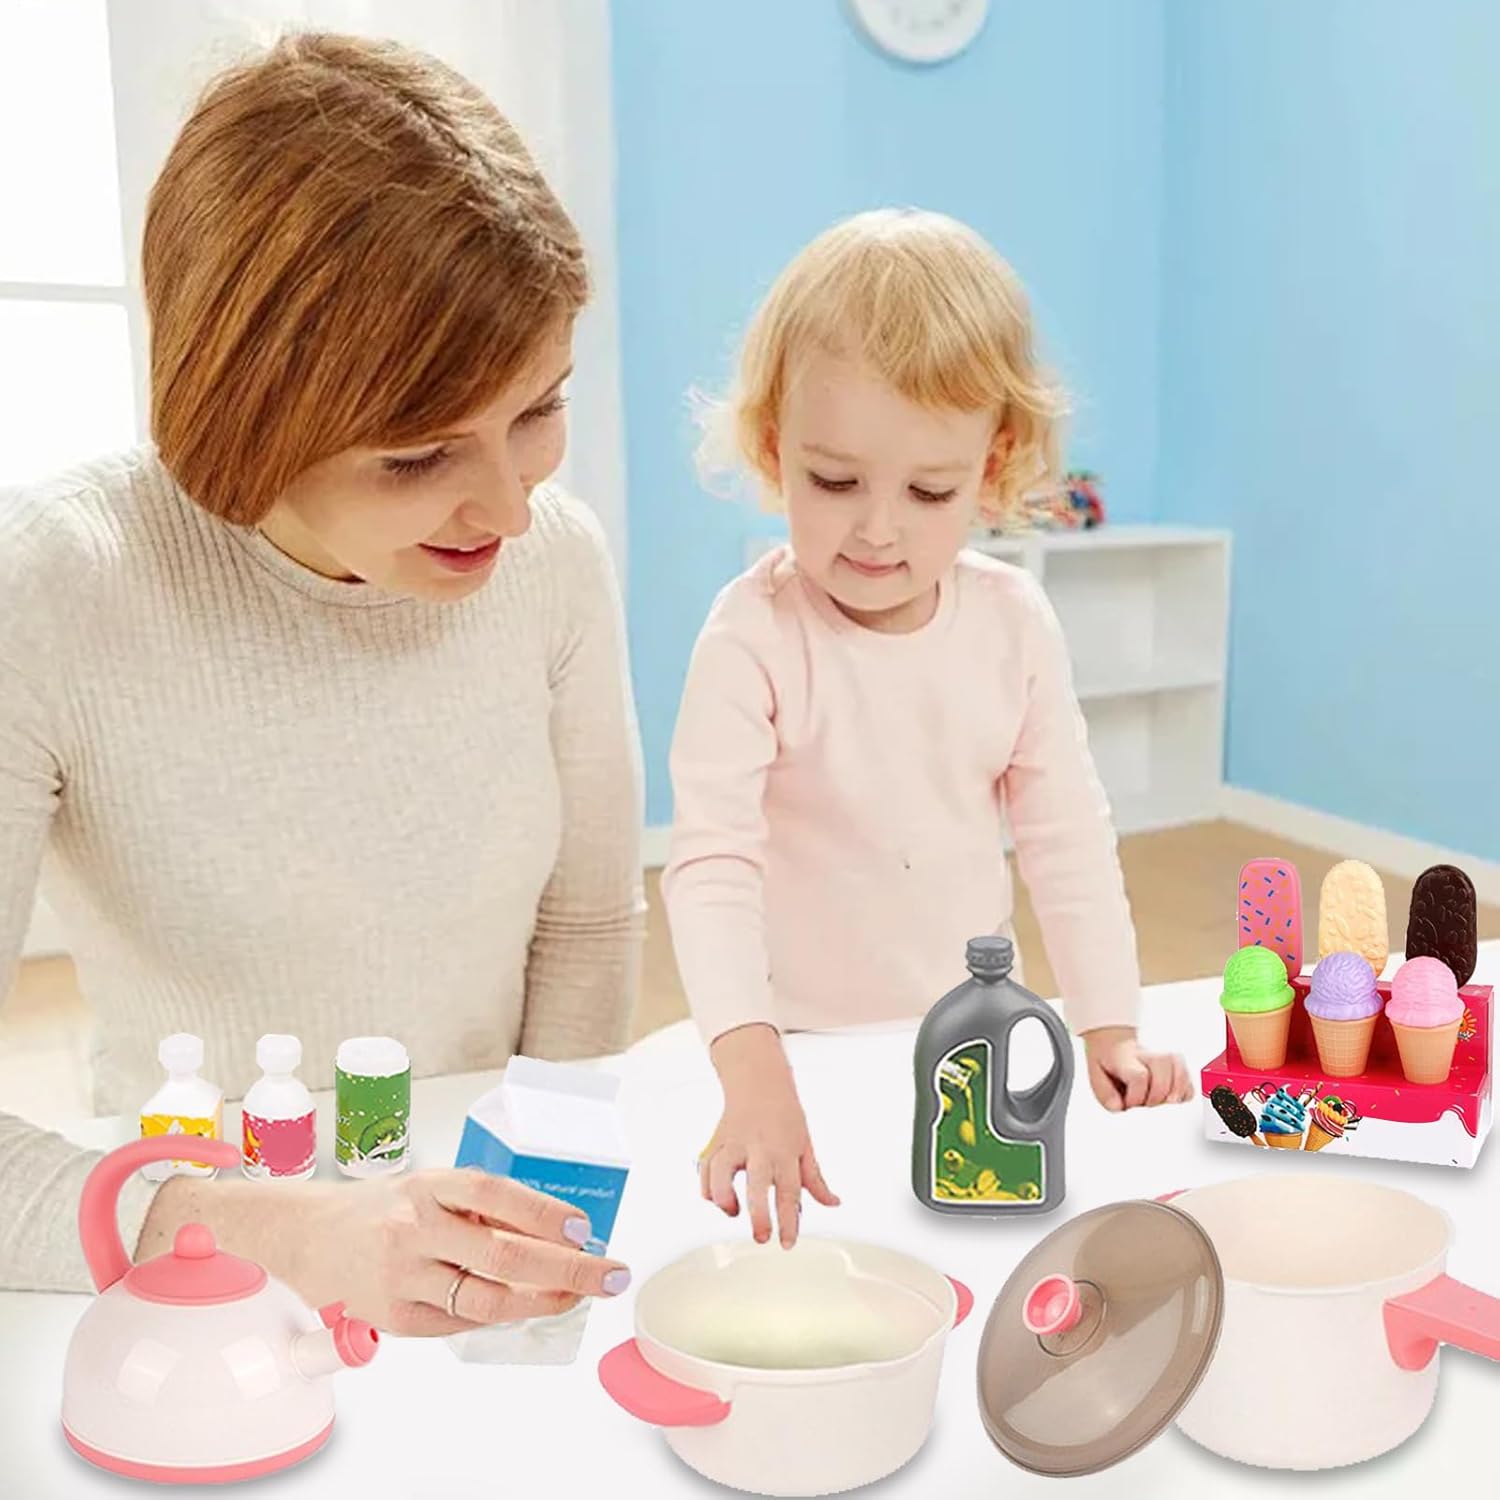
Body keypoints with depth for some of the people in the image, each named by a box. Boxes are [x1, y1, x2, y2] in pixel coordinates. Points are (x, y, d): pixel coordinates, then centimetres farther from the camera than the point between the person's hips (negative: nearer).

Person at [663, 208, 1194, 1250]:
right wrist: (755, 1073, -35)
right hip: (804, 1049, -3)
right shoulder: (755, 637, -18)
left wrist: (1111, 1026, -2)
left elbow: (1068, 838, 1)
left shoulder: (1014, 619, -5)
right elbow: (712, 867, -23)